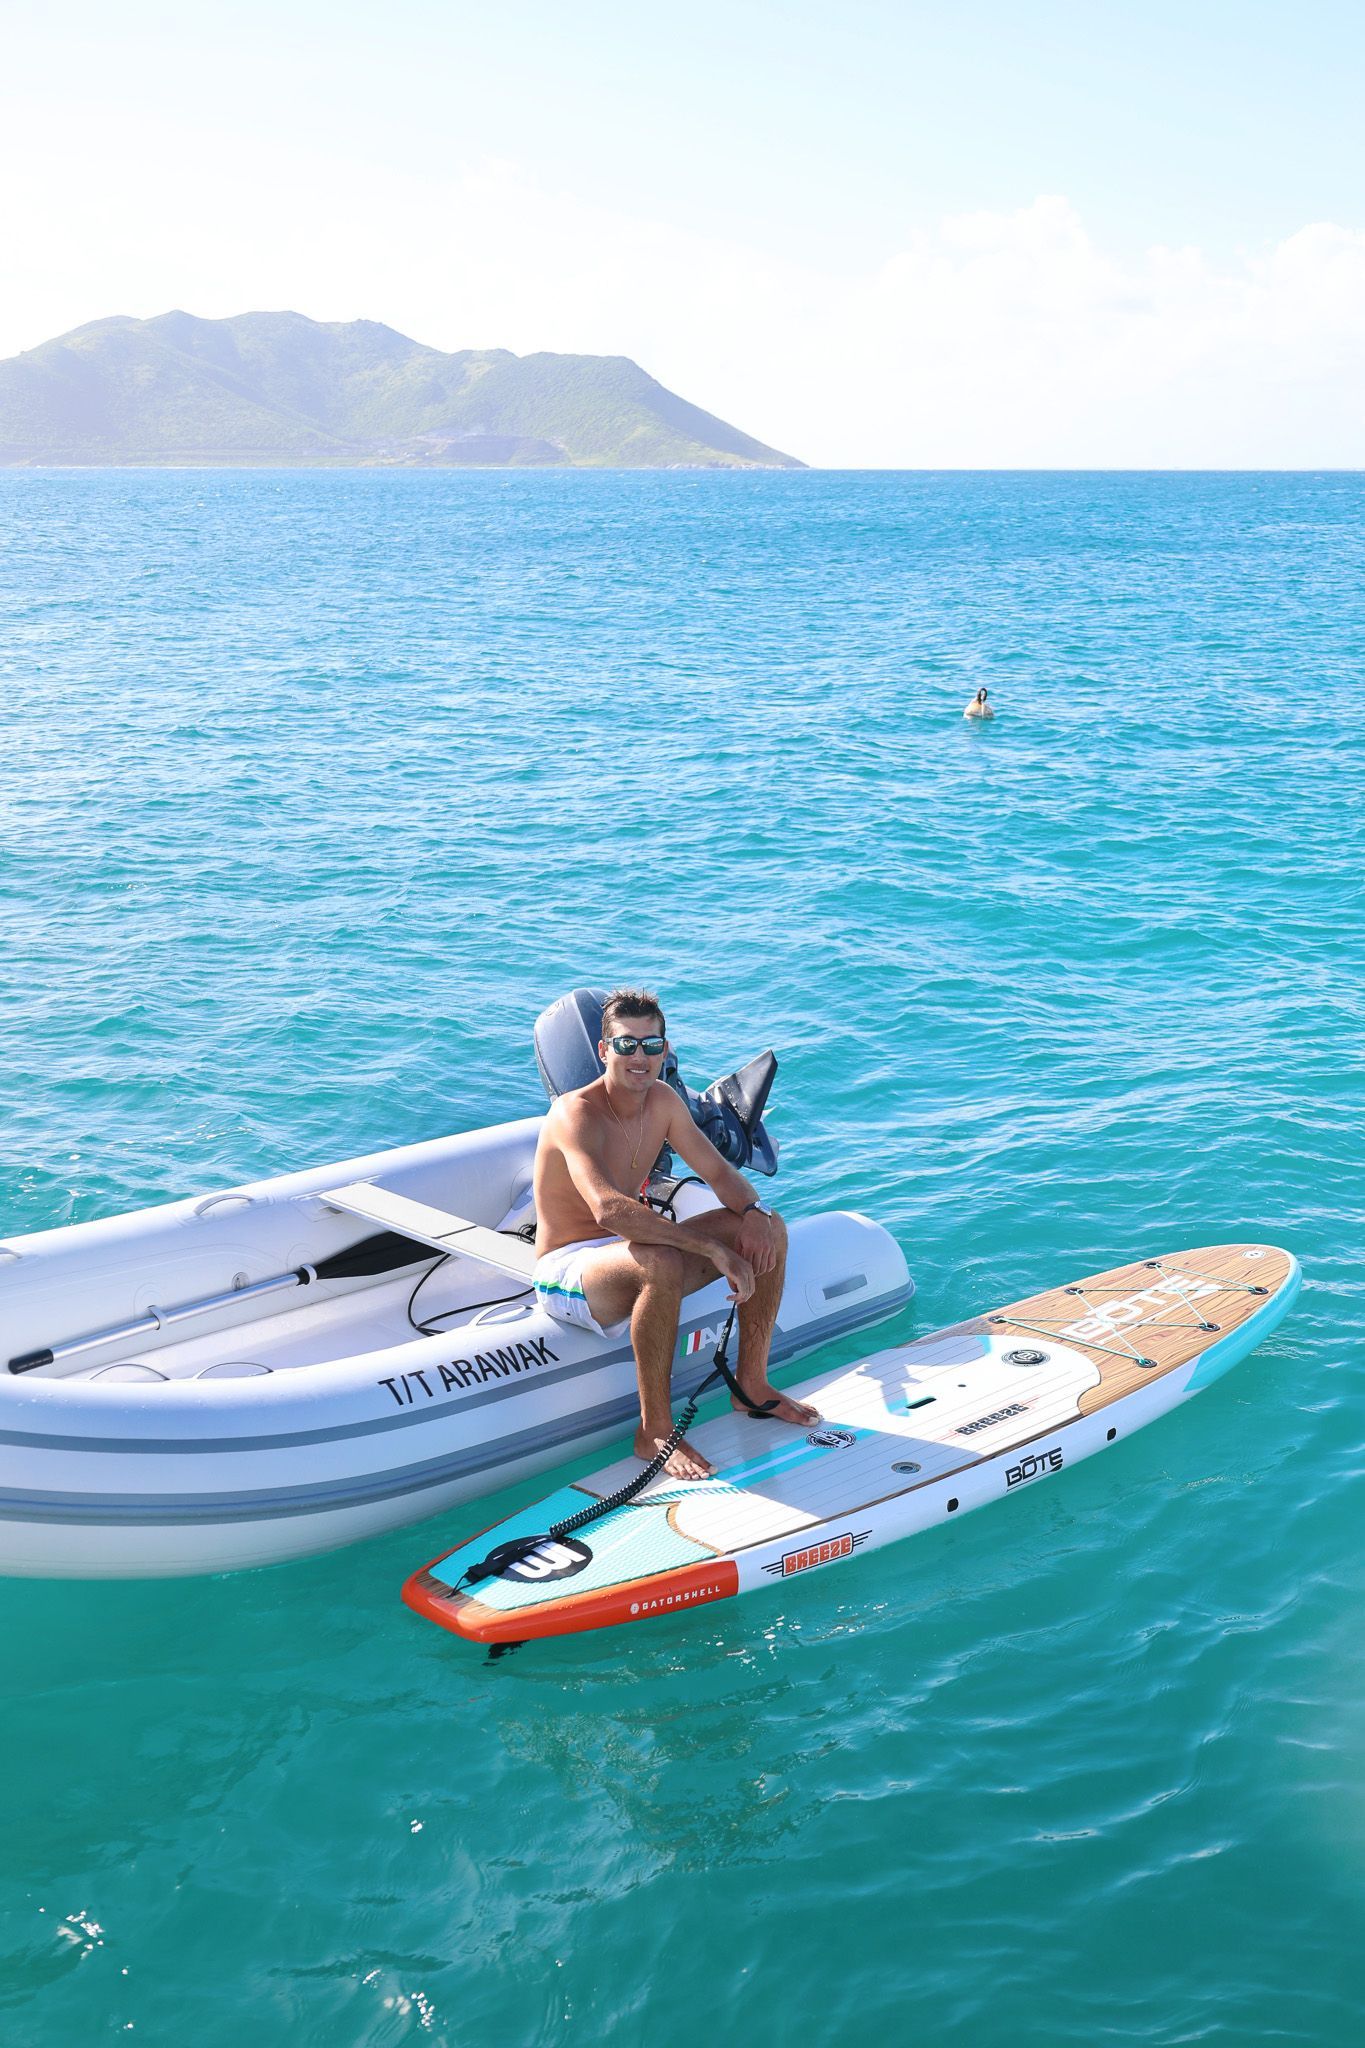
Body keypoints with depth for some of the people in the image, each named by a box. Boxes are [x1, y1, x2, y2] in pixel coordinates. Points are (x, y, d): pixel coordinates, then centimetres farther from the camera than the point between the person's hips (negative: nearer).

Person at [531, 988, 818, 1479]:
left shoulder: (662, 1100, 1)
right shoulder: (577, 1113, -23)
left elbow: (717, 1171, 9)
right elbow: (609, 1210, -38)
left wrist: (754, 1212, -16)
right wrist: (713, 1249, -41)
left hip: (630, 1254, 8)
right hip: (566, 1273, -8)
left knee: (768, 1230, -2)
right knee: (662, 1264, -40)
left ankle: (751, 1384, 8)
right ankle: (654, 1430, -26)